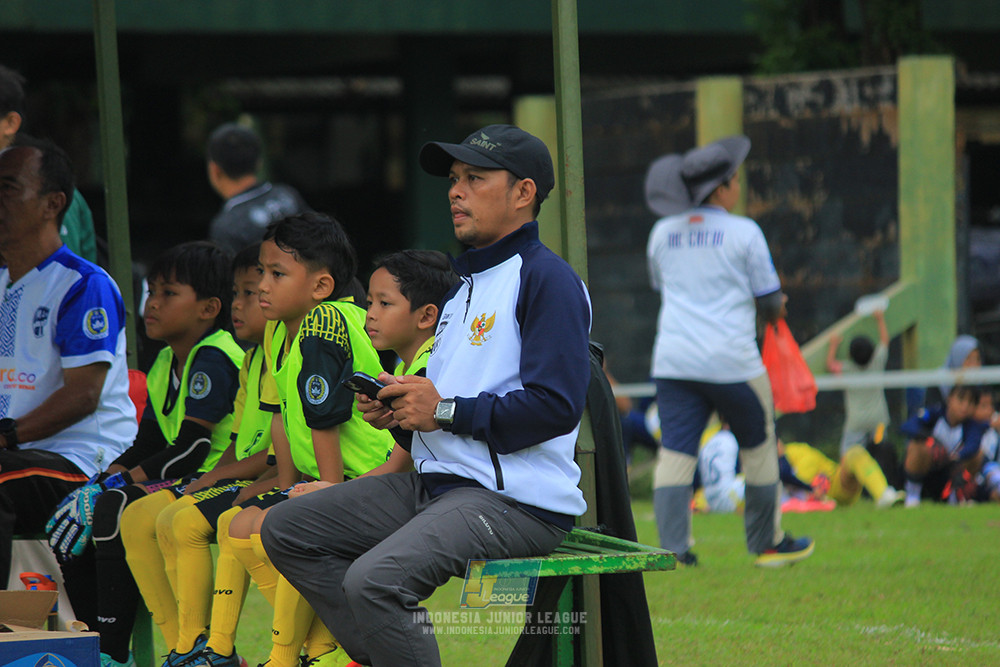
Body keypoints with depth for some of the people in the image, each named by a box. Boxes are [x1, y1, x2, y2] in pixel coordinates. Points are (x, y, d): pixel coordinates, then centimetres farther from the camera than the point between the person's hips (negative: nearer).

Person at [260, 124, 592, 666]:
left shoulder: (548, 280, -8)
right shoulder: (465, 285, 24)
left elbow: (556, 406, -19)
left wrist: (444, 411, -16)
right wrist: (397, 406, 7)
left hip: (518, 501, -10)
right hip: (435, 481, 10)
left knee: (374, 579, -31)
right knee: (286, 531, 2)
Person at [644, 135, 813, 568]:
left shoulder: (662, 233, 9)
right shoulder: (743, 232, -4)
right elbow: (770, 303, -1)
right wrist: (773, 308, 21)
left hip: (673, 361, 3)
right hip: (731, 361, -3)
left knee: (675, 451, -1)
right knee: (758, 447, 13)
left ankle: (673, 546, -13)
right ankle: (766, 543, 20)